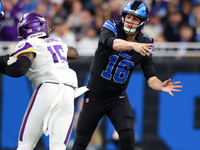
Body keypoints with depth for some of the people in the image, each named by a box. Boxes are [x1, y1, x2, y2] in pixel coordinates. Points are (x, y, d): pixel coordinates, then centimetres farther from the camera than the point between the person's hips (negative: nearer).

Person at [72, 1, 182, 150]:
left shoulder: (144, 44, -5)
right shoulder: (112, 27, -14)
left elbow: (150, 77, -10)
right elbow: (113, 42, -38)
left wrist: (160, 86, -34)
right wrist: (133, 45, -58)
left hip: (118, 98, 2)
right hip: (94, 96, -1)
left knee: (128, 137, -19)